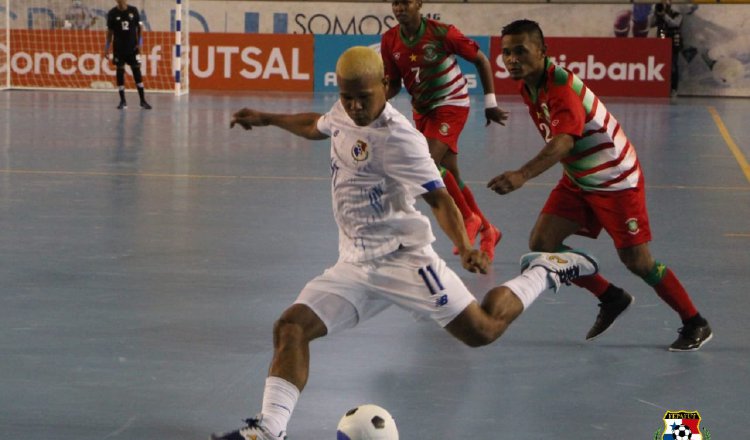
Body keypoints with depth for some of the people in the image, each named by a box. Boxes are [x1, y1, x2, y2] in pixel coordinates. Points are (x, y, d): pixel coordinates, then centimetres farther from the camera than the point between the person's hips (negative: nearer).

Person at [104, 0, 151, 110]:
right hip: (118, 48, 0)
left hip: (132, 47, 0)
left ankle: (143, 100, 5)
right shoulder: (112, 13, -3)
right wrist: (107, 47, 2)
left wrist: (140, 42, -4)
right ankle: (123, 101, 9)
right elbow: (110, 31, 4)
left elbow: (139, 26, 4)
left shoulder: (133, 10, -2)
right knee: (120, 72, 2)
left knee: (137, 71, 0)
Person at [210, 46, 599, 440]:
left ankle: (543, 272, 19)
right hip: (354, 266, 7)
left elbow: (438, 198, -20)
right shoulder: (343, 114, 5)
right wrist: (266, 119, 37)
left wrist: (464, 248, -35)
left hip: (402, 257, -7)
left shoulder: (397, 137, -18)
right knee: (290, 327, -11)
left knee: (482, 331, -5)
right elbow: (316, 126, 31)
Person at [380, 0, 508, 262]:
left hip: (451, 105, -6)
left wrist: (490, 103, -8)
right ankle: (487, 231, 26)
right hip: (423, 110, 6)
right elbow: (394, 84, 4)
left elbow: (480, 60, -9)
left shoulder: (442, 33, -20)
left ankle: (469, 219, -4)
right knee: (450, 175, 10)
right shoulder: (390, 41, -6)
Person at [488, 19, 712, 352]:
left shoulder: (561, 87, -30)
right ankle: (611, 299, 15)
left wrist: (523, 174, -63)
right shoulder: (528, 87, -3)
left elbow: (563, 141, -49)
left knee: (637, 261, -4)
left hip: (615, 180, -8)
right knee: (542, 243, -5)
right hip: (577, 180, 8)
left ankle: (695, 325, 16)